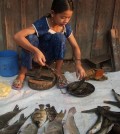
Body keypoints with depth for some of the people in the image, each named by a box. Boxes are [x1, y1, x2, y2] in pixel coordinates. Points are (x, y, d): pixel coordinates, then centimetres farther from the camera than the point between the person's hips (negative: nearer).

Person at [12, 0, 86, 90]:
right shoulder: (42, 24, -29)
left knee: (60, 37, -27)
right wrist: (35, 50, -53)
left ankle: (58, 71, -13)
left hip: (51, 56, 3)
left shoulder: (66, 27, -15)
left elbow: (75, 46, -8)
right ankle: (23, 73, -18)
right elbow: (17, 36, -39)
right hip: (37, 55, -2)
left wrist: (78, 63, -28)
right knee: (31, 37, -34)